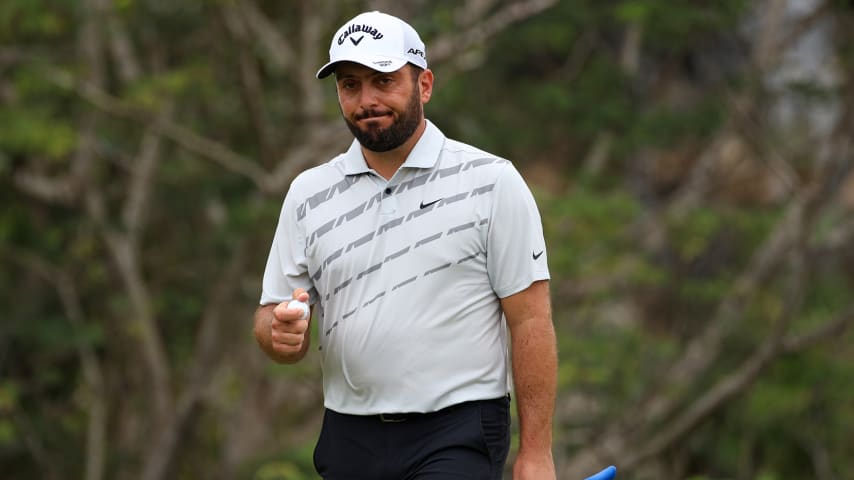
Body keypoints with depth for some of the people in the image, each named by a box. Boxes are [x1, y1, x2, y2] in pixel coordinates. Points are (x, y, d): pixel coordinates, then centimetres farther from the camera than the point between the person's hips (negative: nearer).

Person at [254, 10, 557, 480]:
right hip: (349, 440, 5)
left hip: (457, 440, -5)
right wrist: (284, 333, -14)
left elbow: (530, 322, -5)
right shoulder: (307, 193, 9)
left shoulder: (492, 181, -3)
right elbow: (271, 317, 11)